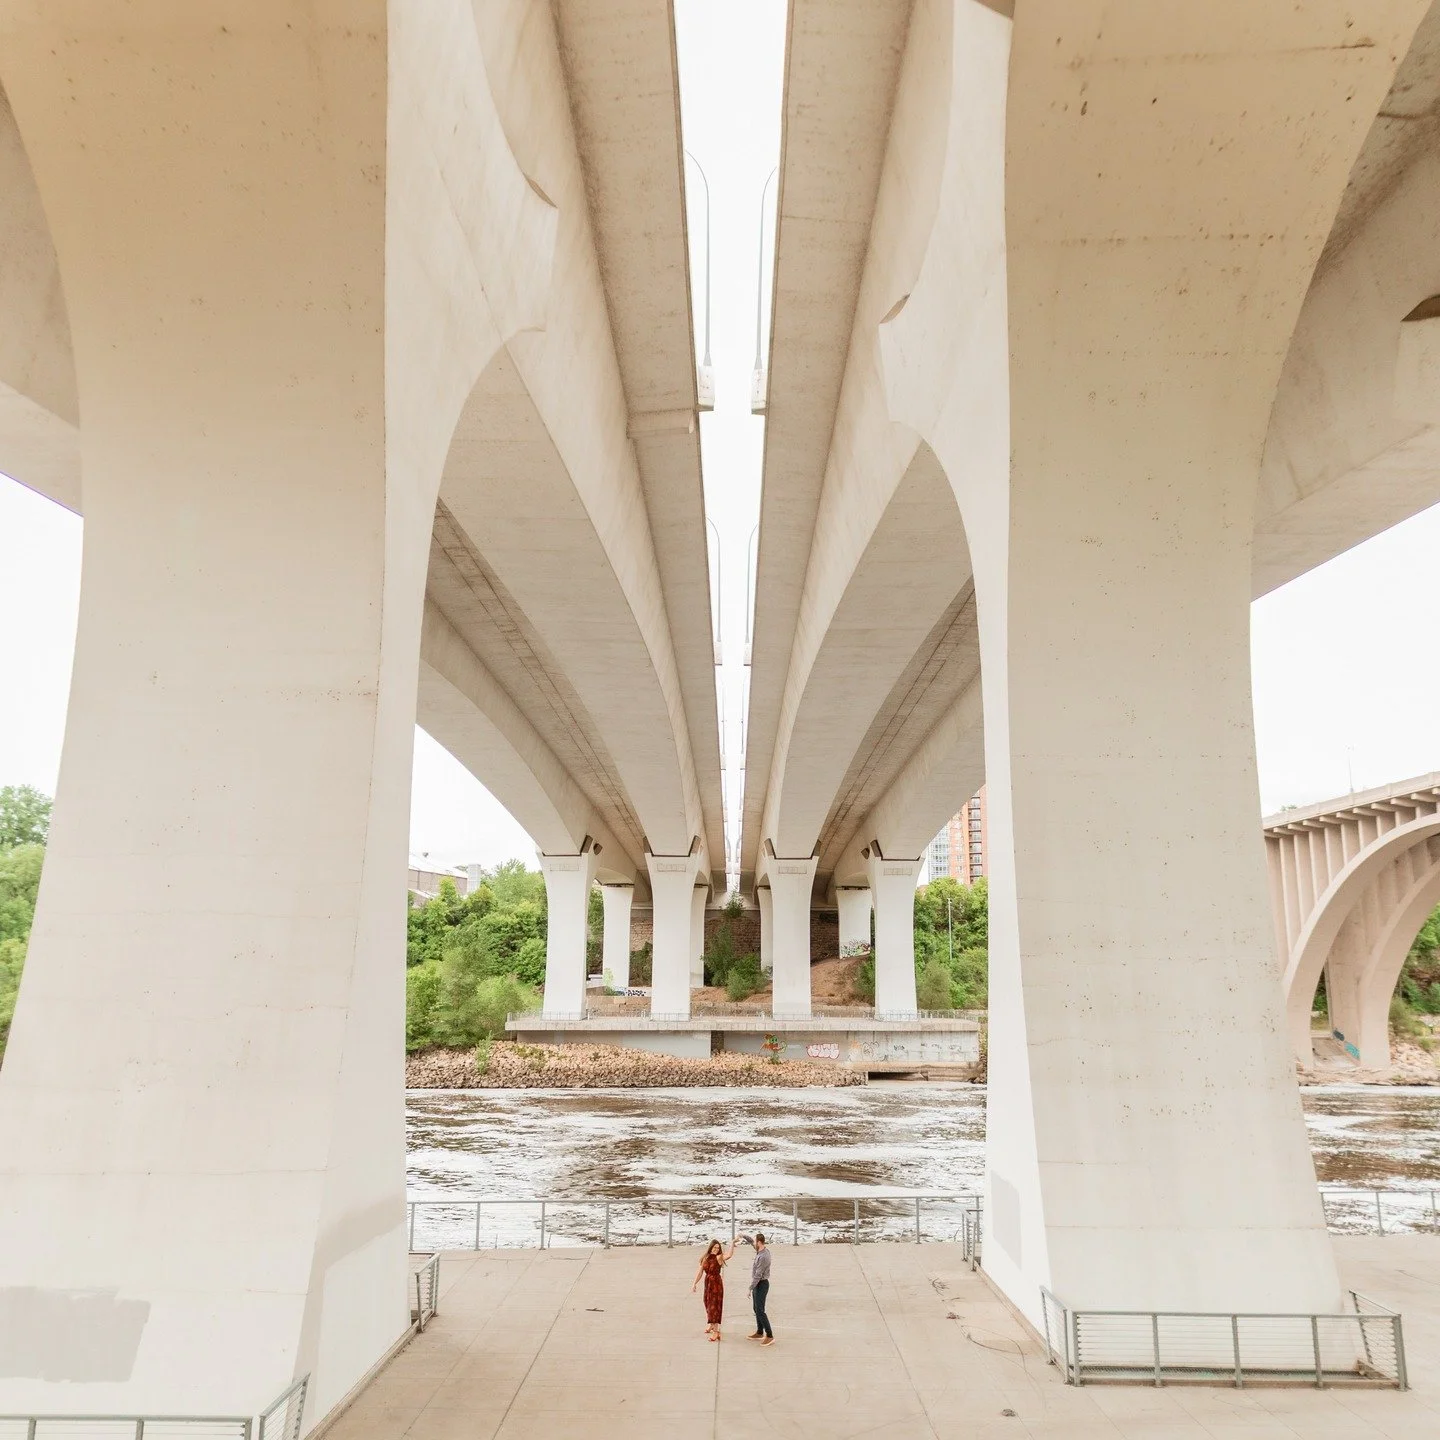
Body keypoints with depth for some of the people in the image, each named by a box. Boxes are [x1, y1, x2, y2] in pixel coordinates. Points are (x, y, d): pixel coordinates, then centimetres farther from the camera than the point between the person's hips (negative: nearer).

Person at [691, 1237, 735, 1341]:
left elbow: (729, 1255, -33)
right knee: (708, 1305, 19)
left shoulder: (718, 1257, -13)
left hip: (716, 1284, -6)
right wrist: (694, 1284, 5)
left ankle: (715, 1331, -5)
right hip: (707, 1283, 6)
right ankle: (711, 1325, 40)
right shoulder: (705, 1258, 2)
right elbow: (700, 1272, 7)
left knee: (714, 1306, -7)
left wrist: (733, 1243, -40)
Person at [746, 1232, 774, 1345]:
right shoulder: (764, 1249, 1)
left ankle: (770, 1336, -6)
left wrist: (750, 1288, -20)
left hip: (761, 1284, -10)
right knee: (757, 1309, 17)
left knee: (760, 1311, -9)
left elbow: (758, 1275, -25)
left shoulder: (763, 1257, -27)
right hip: (758, 1284, 10)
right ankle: (759, 1333, 27)